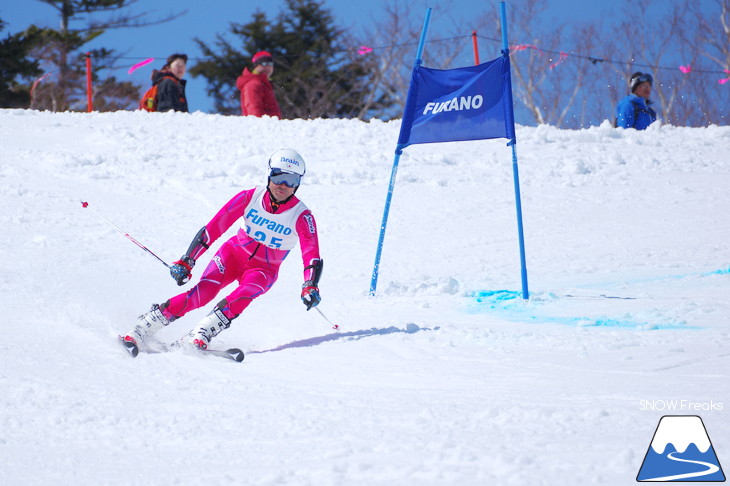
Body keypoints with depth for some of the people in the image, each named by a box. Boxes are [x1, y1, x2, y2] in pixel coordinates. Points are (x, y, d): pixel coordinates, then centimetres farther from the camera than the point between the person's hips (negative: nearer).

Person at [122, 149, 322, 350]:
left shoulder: (301, 217, -19)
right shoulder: (249, 198, -16)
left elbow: (312, 254, -26)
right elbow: (213, 228, -16)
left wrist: (310, 286, -46)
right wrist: (186, 261, -21)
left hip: (263, 270, 0)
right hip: (234, 253, 0)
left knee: (243, 294, -34)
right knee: (204, 292, -24)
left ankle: (197, 338, -41)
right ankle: (141, 328, -23)